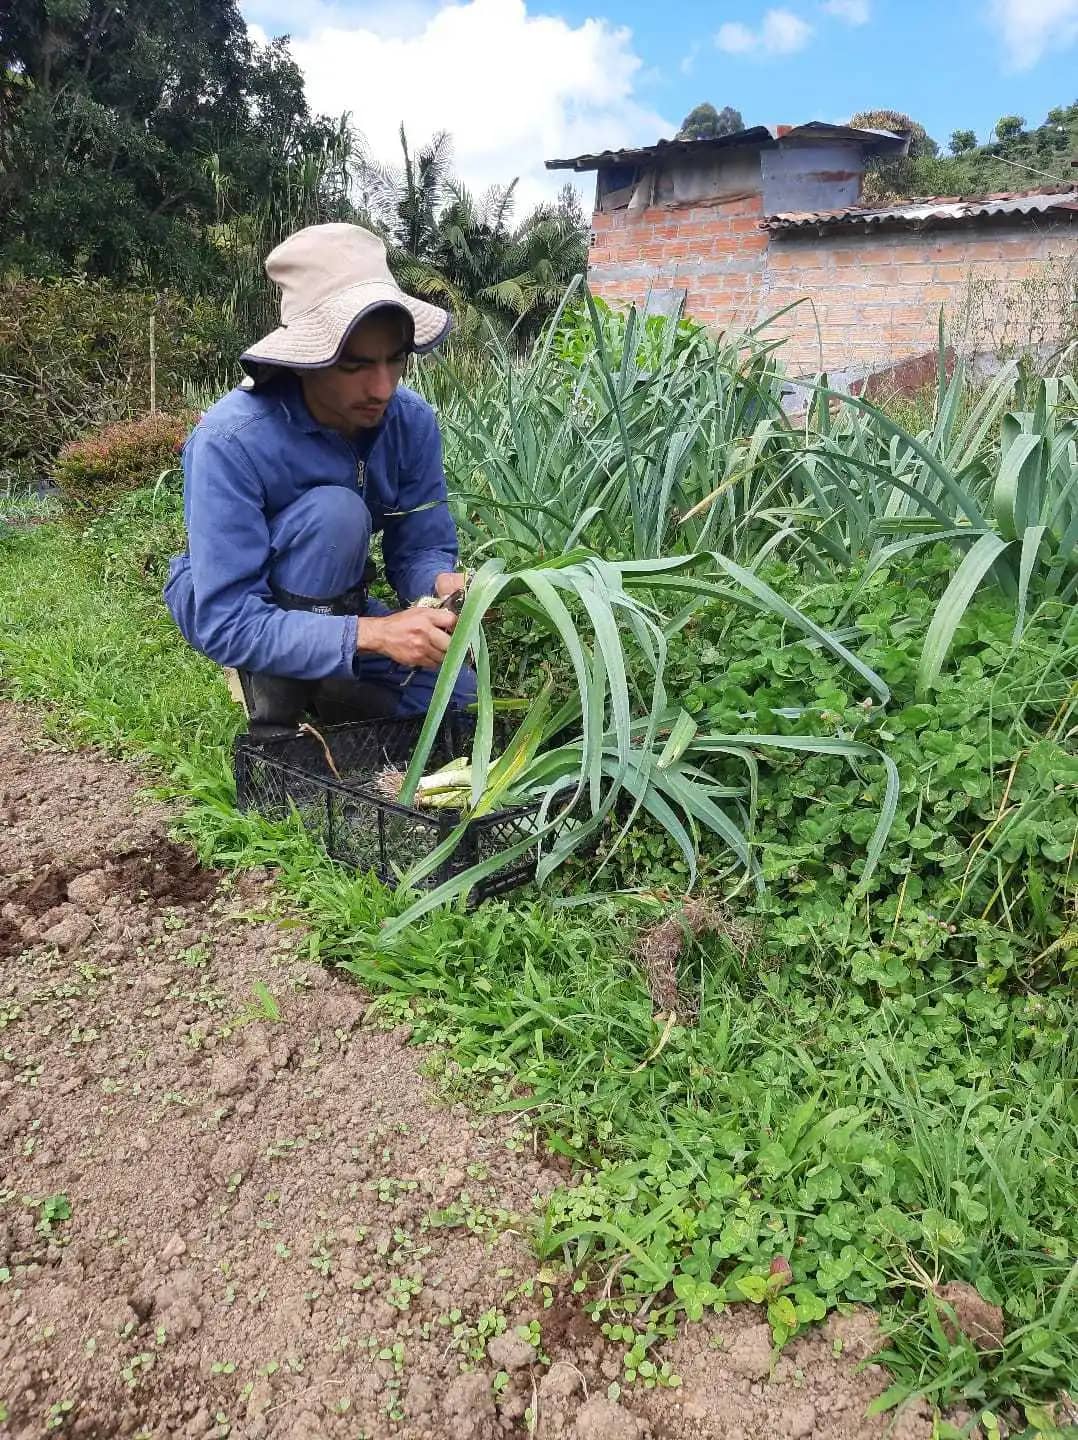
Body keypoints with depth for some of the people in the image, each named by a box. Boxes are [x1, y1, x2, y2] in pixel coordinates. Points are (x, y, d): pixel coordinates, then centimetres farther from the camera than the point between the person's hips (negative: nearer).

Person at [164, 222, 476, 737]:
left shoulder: (412, 422, -18)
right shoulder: (230, 442, -33)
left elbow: (418, 549, -10)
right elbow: (227, 622, -36)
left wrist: (443, 583, -35)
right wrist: (371, 633, -47)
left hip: (327, 602, 5)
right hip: (220, 600, -4)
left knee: (459, 700, -9)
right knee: (335, 513, -33)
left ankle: (319, 688, 11)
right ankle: (275, 712, -21)